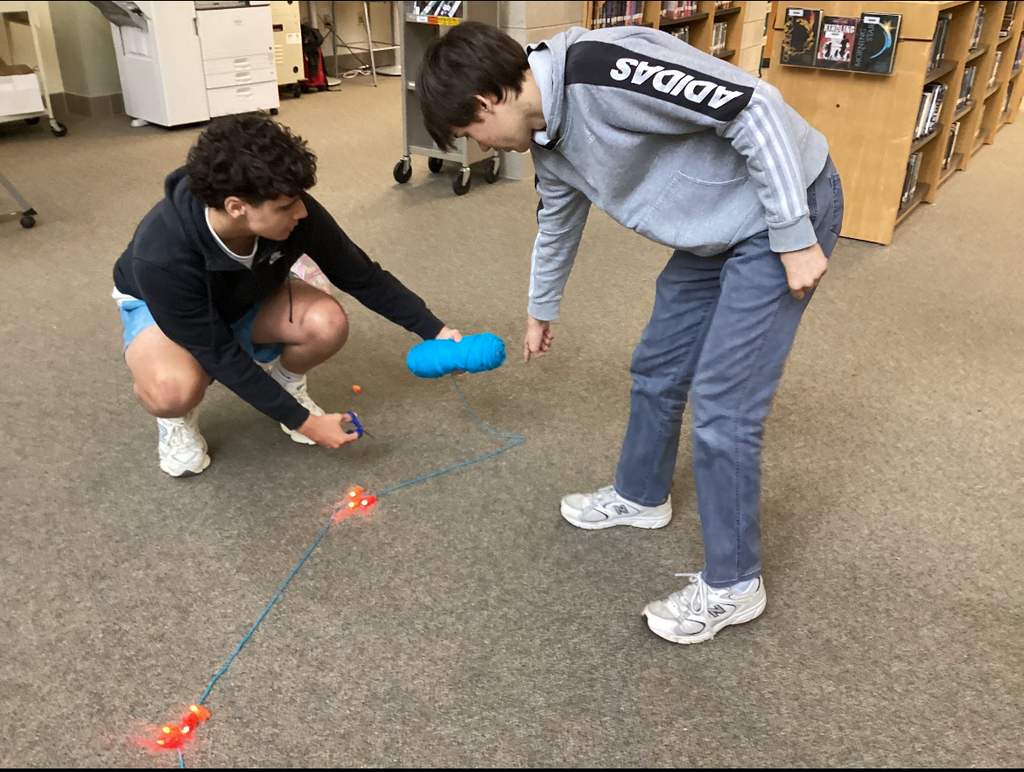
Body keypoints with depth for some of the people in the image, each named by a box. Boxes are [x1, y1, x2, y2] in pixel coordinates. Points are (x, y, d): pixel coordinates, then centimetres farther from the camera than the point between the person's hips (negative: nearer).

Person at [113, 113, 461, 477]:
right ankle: (177, 419, -1)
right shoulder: (161, 254, -40)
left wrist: (434, 329, -16)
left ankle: (288, 386, 5)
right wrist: (302, 420, -29)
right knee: (173, 389, -38)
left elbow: (362, 277, -15)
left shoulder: (294, 213, -31)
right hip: (159, 305, -3)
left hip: (246, 297, 4)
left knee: (328, 324, -27)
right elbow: (220, 355, -32)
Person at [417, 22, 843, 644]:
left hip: (786, 205, -9)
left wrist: (795, 237, -23)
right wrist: (541, 312, 36)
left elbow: (751, 107, -27)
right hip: (714, 232, 9)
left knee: (721, 404, -7)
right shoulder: (549, 142, 2)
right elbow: (558, 225, 21)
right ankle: (641, 496, 41)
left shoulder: (601, 69, -28)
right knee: (657, 369, 16)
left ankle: (733, 585, 10)